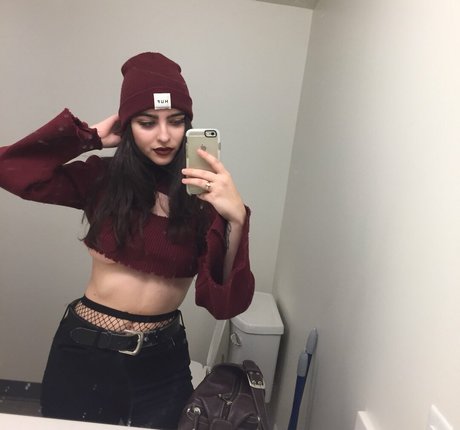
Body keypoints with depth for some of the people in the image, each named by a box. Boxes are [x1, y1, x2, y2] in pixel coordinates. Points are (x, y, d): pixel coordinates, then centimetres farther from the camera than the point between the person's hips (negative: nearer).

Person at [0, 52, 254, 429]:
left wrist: (235, 218, -34)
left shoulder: (206, 194, -11)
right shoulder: (102, 177, -6)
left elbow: (225, 304, -19)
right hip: (85, 350, 1)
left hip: (162, 361, 0)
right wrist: (89, 136, -13)